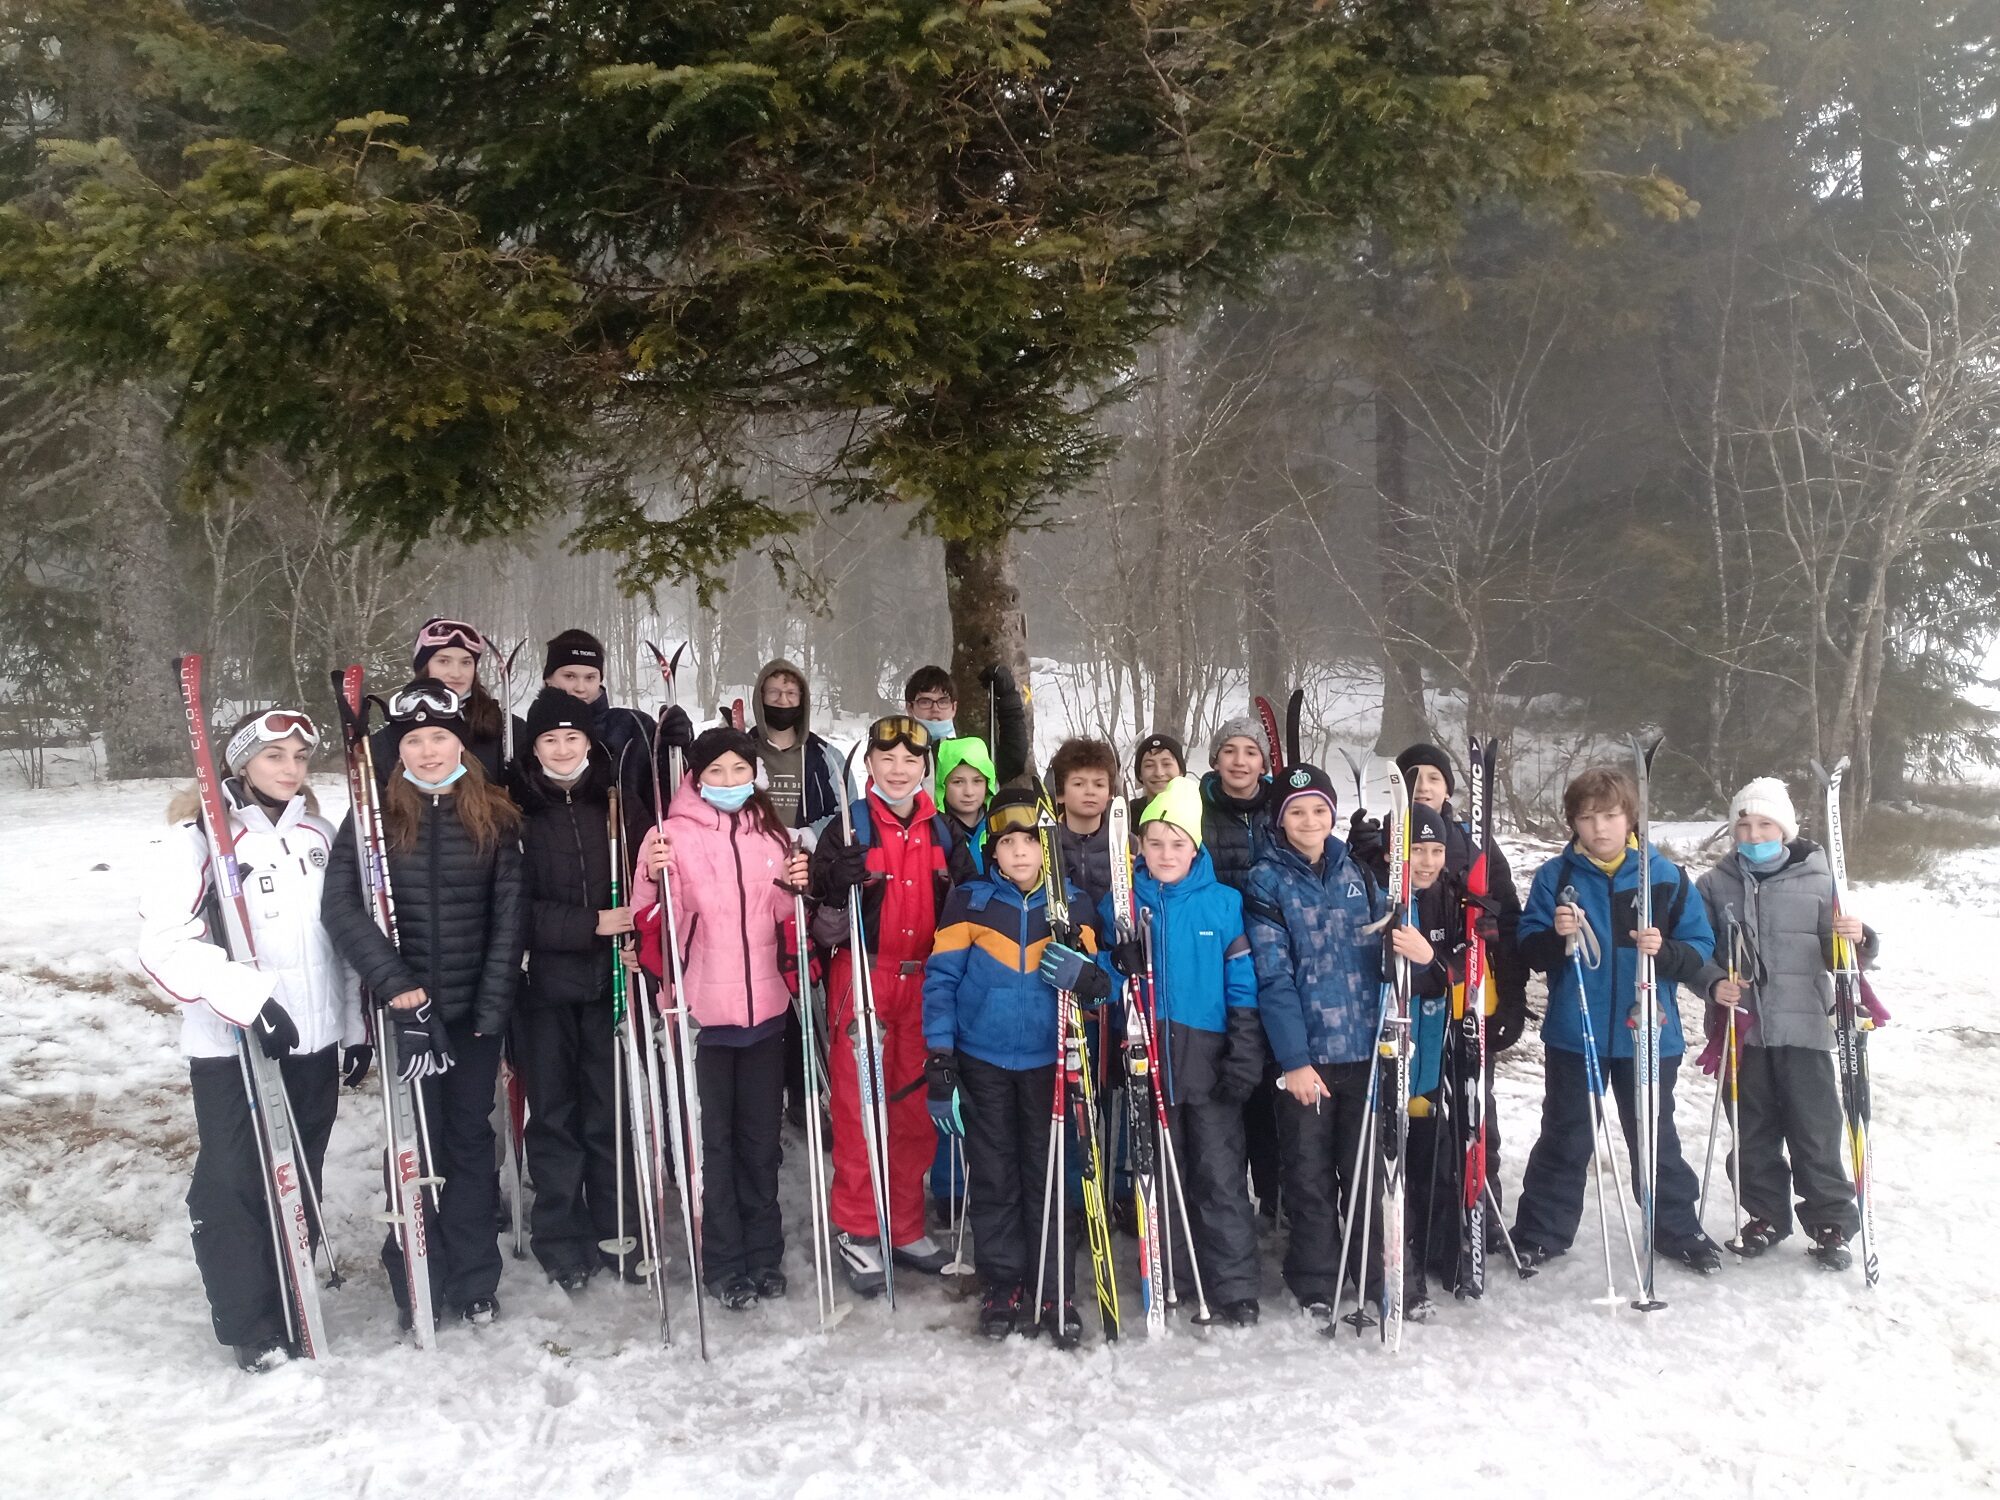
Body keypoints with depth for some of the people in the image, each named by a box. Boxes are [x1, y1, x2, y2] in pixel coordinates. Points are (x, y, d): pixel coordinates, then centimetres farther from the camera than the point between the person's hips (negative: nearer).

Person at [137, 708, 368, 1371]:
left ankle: (288, 1309, 26)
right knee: (234, 1184, 1)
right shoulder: (203, 837, -8)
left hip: (316, 1042, 5)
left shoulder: (317, 834, 10)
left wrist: (355, 1026, 16)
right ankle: (250, 1326, 16)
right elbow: (165, 942, -15)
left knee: (301, 1180, 11)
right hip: (231, 1048, -5)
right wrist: (247, 997, -24)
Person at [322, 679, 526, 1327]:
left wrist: (494, 1004, -5)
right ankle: (417, 1285, 15)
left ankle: (474, 1280, 21)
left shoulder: (495, 816, 3)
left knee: (471, 1138, 9)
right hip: (405, 1007, -1)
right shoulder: (375, 814, -1)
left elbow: (509, 915, 2)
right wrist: (397, 985, -16)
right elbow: (341, 906, -8)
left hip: (476, 1007, 1)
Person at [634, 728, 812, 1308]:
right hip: (702, 1010, -4)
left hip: (764, 1007, 4)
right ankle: (724, 1264, 14)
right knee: (714, 1140, 3)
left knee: (761, 1136, 12)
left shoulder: (771, 835, 10)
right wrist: (653, 880, -25)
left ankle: (764, 1255, 24)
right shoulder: (673, 835, -3)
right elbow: (652, 926, -7)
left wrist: (797, 888, -4)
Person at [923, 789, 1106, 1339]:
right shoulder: (970, 900, -3)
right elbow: (940, 980, -5)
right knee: (994, 1178, 7)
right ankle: (1002, 1287, 18)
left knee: (1050, 1175, 4)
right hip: (983, 1062, -1)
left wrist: (1084, 975, -21)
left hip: (1049, 1061, 1)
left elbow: (1100, 983, 4)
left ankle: (1054, 1289, 15)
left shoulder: (1073, 904, 2)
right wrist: (939, 1063, -9)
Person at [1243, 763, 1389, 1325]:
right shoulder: (1267, 881, -4)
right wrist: (1293, 1059, -15)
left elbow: (1381, 950, 16)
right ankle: (1315, 1290, 18)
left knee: (1365, 1171, 9)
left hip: (1362, 1049, 3)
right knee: (1309, 1176, 6)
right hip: (1303, 1053, -3)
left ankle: (1375, 1282, 21)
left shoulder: (1357, 873, 8)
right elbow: (1272, 977, -10)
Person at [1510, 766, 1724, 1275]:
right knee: (1564, 1138, 11)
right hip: (1573, 1034, 0)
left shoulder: (1666, 875, -3)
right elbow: (1529, 950, -4)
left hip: (1648, 1033, 0)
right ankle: (1541, 1233, 22)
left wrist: (1665, 951, -22)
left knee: (1655, 1137, 16)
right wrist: (1556, 936, -25)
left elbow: (1701, 947, -2)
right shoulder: (1554, 877, -3)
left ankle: (1678, 1230, 32)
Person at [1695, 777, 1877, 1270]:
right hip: (1741, 1030, 2)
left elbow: (1839, 957, 2)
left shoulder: (1817, 881, -1)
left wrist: (1858, 939, -19)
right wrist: (1713, 983, -11)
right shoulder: (1714, 886, 3)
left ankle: (1831, 1223, 14)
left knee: (1816, 1131, 1)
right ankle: (1767, 1215, 25)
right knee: (1753, 1131, 11)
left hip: (1803, 1028, -2)